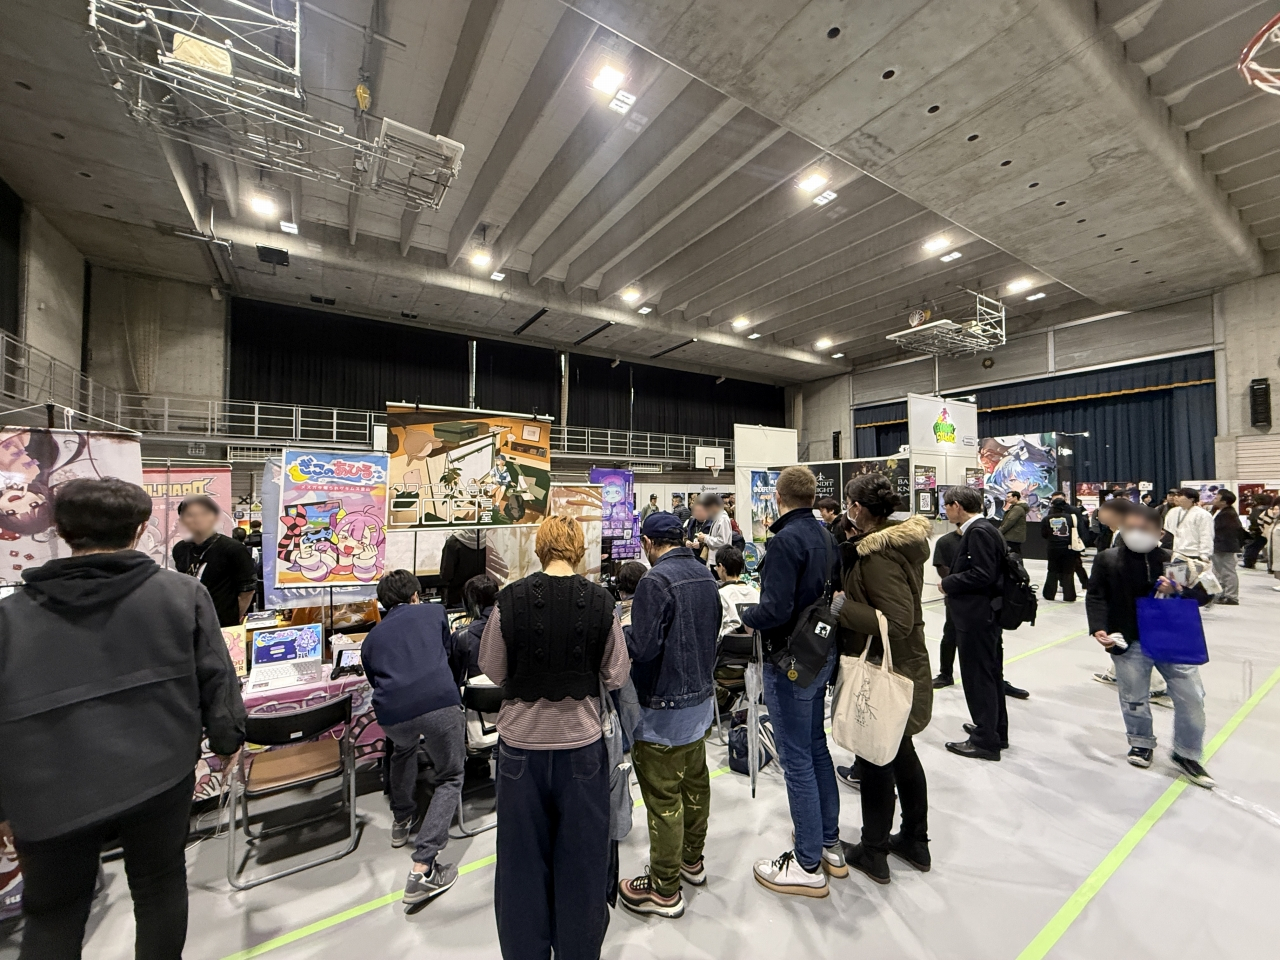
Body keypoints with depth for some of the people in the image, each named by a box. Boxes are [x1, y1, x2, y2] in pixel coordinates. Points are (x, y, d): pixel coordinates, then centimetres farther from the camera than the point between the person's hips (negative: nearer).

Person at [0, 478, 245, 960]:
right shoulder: (182, 594, -8)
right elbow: (217, 679, -5)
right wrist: (227, 738, 11)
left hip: (51, 793, 1)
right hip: (160, 775, 0)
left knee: (52, 914, 23)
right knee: (160, 888, 21)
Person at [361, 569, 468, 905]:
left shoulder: (371, 638, 24)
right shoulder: (434, 612, 19)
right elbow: (451, 655, 30)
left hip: (391, 713, 4)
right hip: (439, 703, -3)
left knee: (403, 749, 39)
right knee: (450, 779, 18)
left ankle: (401, 820, 52)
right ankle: (423, 868, 7)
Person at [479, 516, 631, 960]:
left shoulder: (509, 599, -15)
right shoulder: (600, 602, -14)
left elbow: (492, 670, -2)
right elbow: (616, 677, -6)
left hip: (522, 741, 1)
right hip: (581, 741, 0)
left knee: (524, 856, 21)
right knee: (581, 857, 20)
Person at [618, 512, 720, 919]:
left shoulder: (656, 580, -23)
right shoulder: (705, 574, 2)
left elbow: (642, 647, -26)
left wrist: (619, 639, -8)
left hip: (665, 707, -8)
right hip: (703, 696, 8)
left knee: (663, 798, 8)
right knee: (695, 782, 24)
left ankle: (664, 890, 25)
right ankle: (692, 860, 43)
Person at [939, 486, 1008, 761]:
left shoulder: (978, 532, -19)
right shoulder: (981, 529, 11)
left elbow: (983, 574, -26)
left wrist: (948, 583, -15)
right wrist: (952, 581, 5)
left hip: (977, 617, -10)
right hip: (986, 614, 10)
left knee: (978, 677, 1)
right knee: (991, 674, 20)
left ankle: (985, 740, 13)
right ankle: (995, 731, 35)